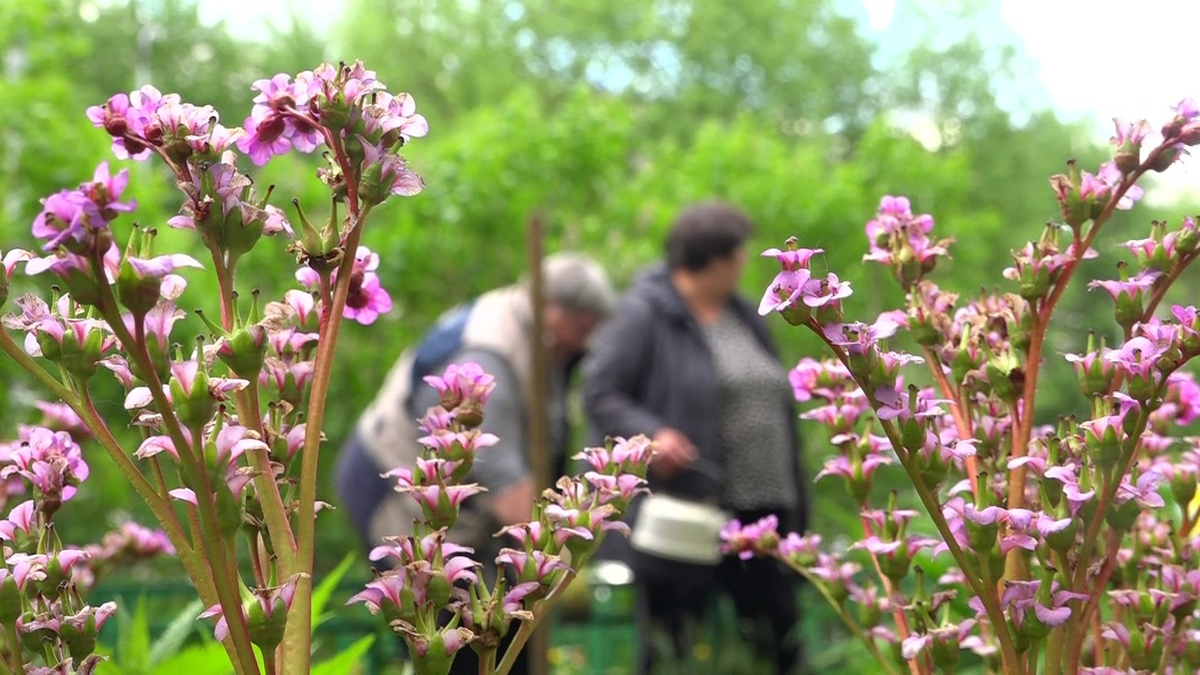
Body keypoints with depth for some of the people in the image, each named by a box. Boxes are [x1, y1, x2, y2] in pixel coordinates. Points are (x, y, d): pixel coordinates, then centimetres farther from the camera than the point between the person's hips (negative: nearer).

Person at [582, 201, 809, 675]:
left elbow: (777, 407, 18)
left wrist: (794, 504, 15)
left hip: (760, 515, 7)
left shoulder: (744, 316, 16)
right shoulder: (644, 315, -6)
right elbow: (599, 393, -10)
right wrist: (650, 434, -27)